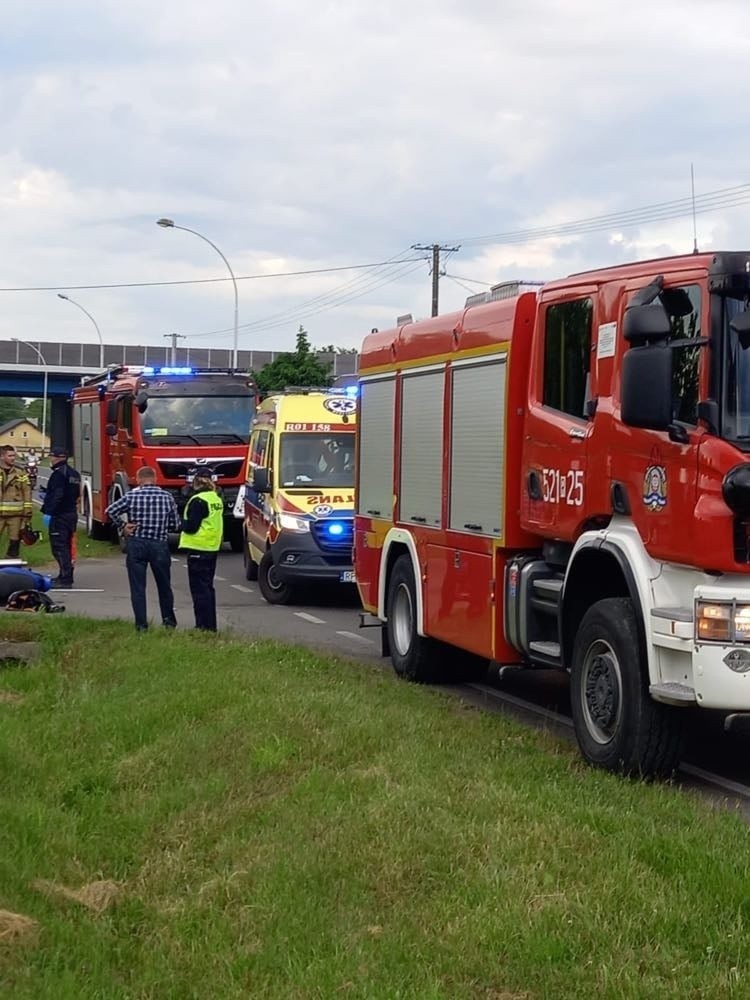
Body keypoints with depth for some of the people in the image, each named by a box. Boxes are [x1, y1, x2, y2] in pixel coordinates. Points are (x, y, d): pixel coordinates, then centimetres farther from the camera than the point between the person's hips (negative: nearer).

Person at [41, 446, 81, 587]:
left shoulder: (59, 474, -16)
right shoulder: (74, 473, 14)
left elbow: (57, 496, -24)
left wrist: (48, 512, -24)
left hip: (60, 515, -10)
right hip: (72, 513, 10)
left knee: (58, 546, -9)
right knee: (67, 546, 17)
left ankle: (65, 579, -13)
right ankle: (66, 575, 24)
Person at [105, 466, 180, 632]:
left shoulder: (132, 496, -5)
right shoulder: (167, 497, -1)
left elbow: (110, 511, -9)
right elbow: (176, 525, 2)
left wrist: (122, 527, 1)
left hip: (136, 545, -1)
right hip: (160, 545, 1)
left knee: (138, 587, 5)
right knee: (164, 585, 17)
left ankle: (141, 624, 3)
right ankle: (169, 620, 24)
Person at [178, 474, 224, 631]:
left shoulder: (198, 501, -16)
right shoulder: (217, 499, 12)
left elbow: (191, 527, -20)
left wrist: (181, 522, 1)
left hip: (198, 549, -9)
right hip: (213, 548, 9)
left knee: (199, 589, -5)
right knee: (208, 587, 16)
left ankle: (204, 626, -6)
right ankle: (211, 626, 20)